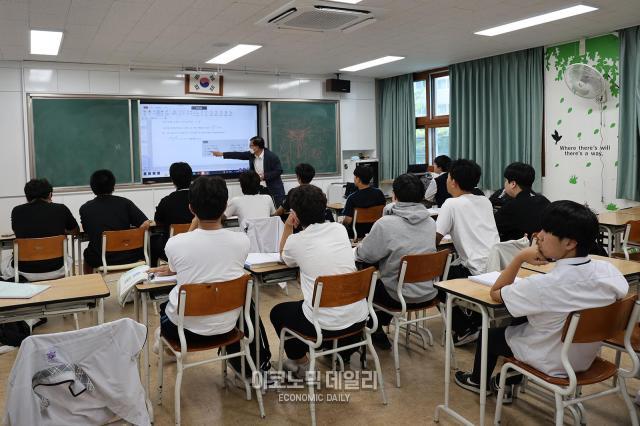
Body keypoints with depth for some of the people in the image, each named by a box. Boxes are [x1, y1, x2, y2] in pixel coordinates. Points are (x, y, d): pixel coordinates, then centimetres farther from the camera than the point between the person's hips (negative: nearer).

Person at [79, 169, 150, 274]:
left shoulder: (85, 208, -4)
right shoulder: (125, 203, -7)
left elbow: (87, 231, 11)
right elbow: (146, 224, -13)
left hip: (100, 261, 1)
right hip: (127, 257, -1)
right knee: (141, 248, 30)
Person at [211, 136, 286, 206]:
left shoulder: (272, 157, -17)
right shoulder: (252, 154, 0)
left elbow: (279, 171, -14)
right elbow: (239, 155, 8)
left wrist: (264, 176, -23)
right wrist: (222, 154, 11)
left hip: (274, 189, -5)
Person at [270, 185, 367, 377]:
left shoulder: (296, 241, -8)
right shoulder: (340, 229, 2)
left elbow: (284, 258, 18)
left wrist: (288, 227, 13)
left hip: (325, 324, -5)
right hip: (359, 318, 5)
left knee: (277, 312, 24)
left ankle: (301, 362, 30)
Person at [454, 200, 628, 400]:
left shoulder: (545, 285, -35)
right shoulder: (608, 270, -20)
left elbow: (495, 293, -18)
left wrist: (520, 257, -15)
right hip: (587, 358, 6)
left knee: (491, 334, 21)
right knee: (521, 323, 29)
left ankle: (477, 381, 47)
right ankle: (508, 383, 44)